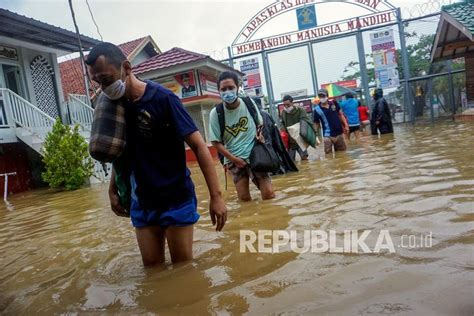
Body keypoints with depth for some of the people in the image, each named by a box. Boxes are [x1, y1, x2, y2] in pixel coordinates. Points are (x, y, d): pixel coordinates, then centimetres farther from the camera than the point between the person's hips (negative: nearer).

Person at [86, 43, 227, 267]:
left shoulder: (162, 99, -16)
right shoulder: (114, 104, 2)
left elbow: (198, 146, -17)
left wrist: (216, 196, -21)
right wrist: (112, 190, 12)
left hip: (177, 199, -5)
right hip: (142, 202, 5)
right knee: (152, 268, 12)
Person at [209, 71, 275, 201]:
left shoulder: (249, 103, -2)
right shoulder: (215, 113, -10)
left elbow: (260, 124, 16)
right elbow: (216, 142, -5)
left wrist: (260, 135, -5)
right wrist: (234, 159, -11)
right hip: (233, 159, -1)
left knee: (269, 195, -5)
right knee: (244, 198, -3)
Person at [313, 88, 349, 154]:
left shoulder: (334, 103, 2)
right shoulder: (317, 109, -6)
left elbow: (341, 114, 11)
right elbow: (316, 124, -1)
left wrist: (346, 125, 4)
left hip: (339, 133, 3)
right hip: (328, 135, -3)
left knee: (342, 152, 13)